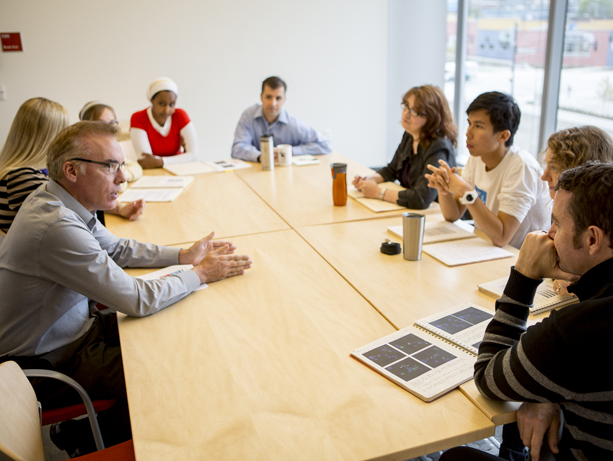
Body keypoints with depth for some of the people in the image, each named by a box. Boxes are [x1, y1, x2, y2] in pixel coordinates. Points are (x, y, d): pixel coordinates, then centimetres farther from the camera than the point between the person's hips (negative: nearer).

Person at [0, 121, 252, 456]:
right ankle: (96, 443, 18)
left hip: (69, 328, 9)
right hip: (46, 365, -9)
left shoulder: (60, 200, -3)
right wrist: (202, 273, -15)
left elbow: (118, 249, 11)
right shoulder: (58, 227, -34)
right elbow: (139, 301, -29)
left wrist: (183, 255, -1)